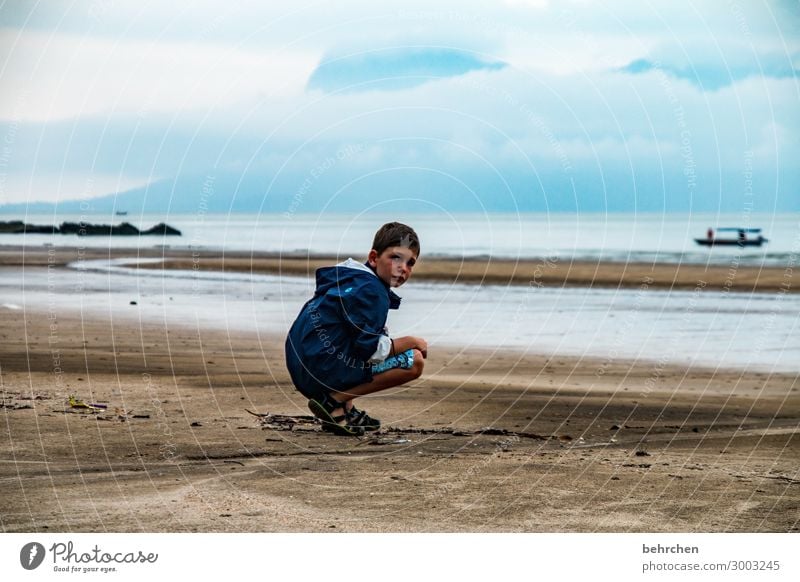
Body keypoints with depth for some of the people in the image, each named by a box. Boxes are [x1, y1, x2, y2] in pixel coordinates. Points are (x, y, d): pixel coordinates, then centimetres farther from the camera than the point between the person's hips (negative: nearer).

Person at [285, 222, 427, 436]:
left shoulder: (352, 278, 19)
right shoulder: (371, 291, -13)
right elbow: (372, 350, -18)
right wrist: (411, 341, -2)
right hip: (322, 371, -10)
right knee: (414, 361, -11)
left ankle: (345, 408, 15)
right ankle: (333, 402, -10)